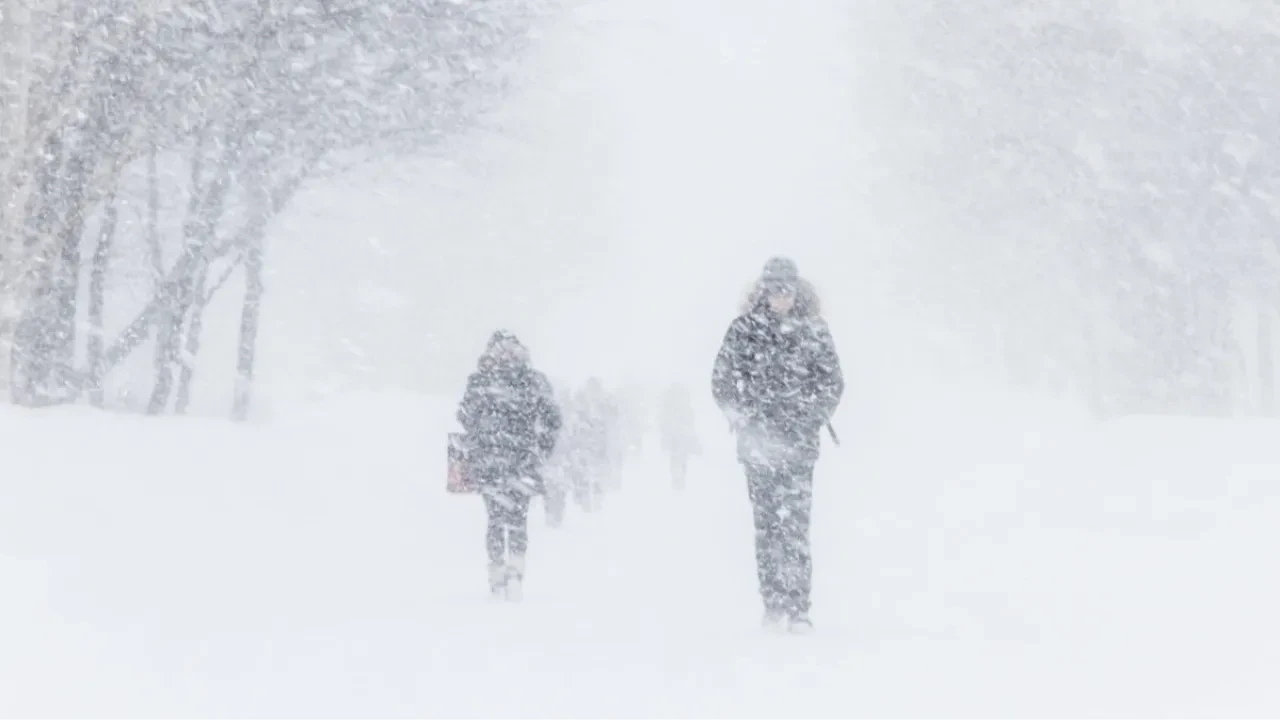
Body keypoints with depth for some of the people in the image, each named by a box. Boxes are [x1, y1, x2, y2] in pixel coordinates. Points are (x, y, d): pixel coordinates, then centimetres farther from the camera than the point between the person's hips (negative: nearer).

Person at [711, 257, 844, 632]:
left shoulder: (814, 330, 6)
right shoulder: (744, 330, 5)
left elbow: (833, 382, 10)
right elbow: (721, 381, 7)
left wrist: (813, 415, -4)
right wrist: (744, 418, -5)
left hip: (800, 442, -1)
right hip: (759, 442, 1)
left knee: (795, 523, -9)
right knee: (766, 523, 2)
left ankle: (797, 607, -9)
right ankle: (773, 602, 8)